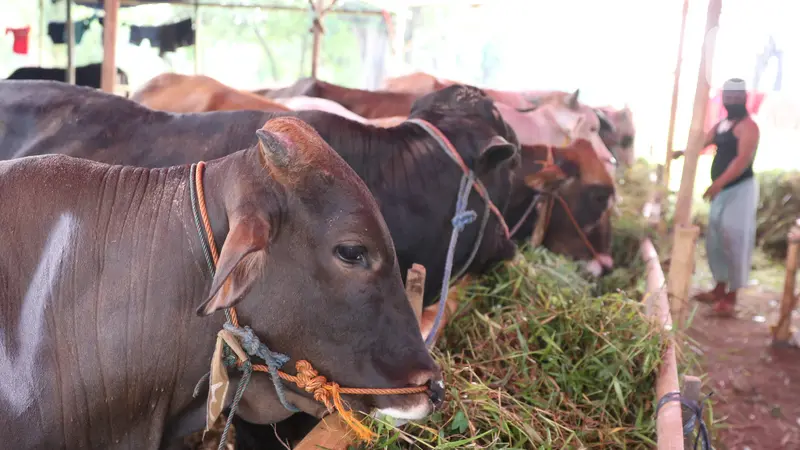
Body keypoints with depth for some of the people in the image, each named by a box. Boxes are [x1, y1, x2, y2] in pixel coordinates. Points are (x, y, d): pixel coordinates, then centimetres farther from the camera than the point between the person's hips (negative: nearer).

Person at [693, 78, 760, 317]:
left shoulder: (748, 126, -13)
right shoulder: (722, 124, 16)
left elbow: (743, 160, -24)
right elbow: (702, 142, 5)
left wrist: (717, 183, -34)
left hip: (740, 189, -9)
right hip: (722, 190, 9)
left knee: (735, 242, -9)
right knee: (715, 240, 14)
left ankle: (731, 297, -4)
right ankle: (719, 289, 25)